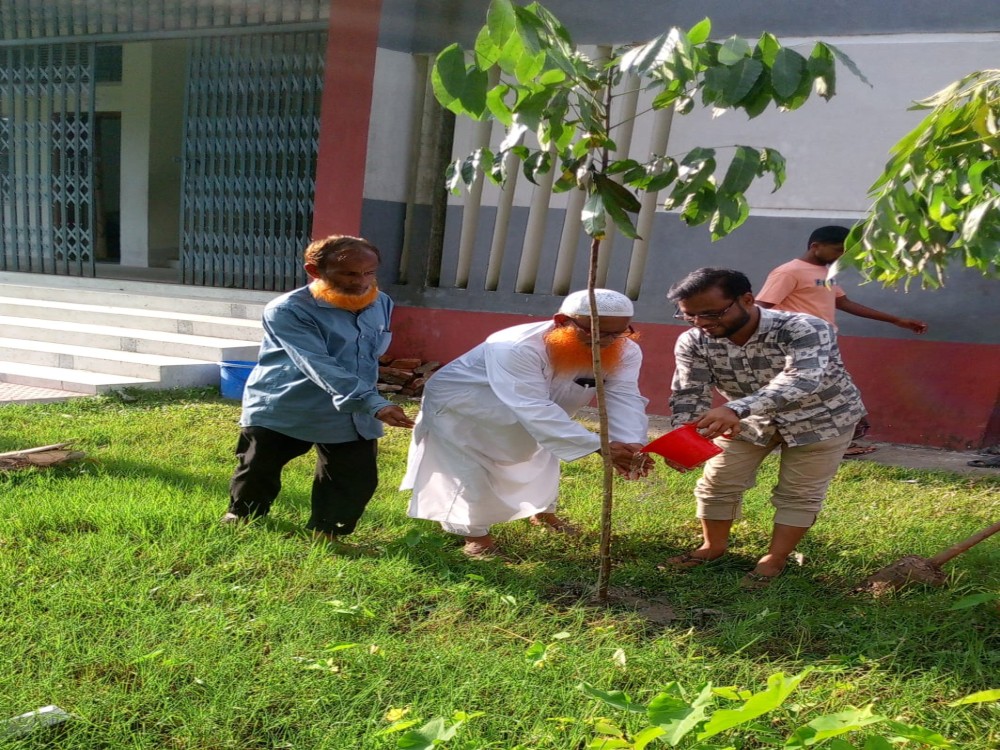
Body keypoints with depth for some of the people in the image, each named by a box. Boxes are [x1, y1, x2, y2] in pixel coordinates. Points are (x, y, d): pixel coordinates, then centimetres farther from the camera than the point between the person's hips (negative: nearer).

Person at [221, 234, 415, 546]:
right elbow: (321, 367, -32)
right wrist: (374, 404, -40)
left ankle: (327, 536, 25)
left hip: (351, 415, 4)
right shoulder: (286, 311, -22)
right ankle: (241, 521, 39)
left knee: (358, 481, 2)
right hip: (280, 409, -4)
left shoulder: (381, 304, -2)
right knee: (257, 473, 9)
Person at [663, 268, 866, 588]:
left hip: (821, 415, -4)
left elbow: (803, 380, -53)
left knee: (798, 492, 1)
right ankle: (713, 546, 24)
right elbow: (688, 393, -23)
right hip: (750, 418, 4)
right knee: (718, 482, 5)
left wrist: (737, 409, -68)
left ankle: (775, 559, 16)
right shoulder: (693, 341, -23)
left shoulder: (805, 330, -38)